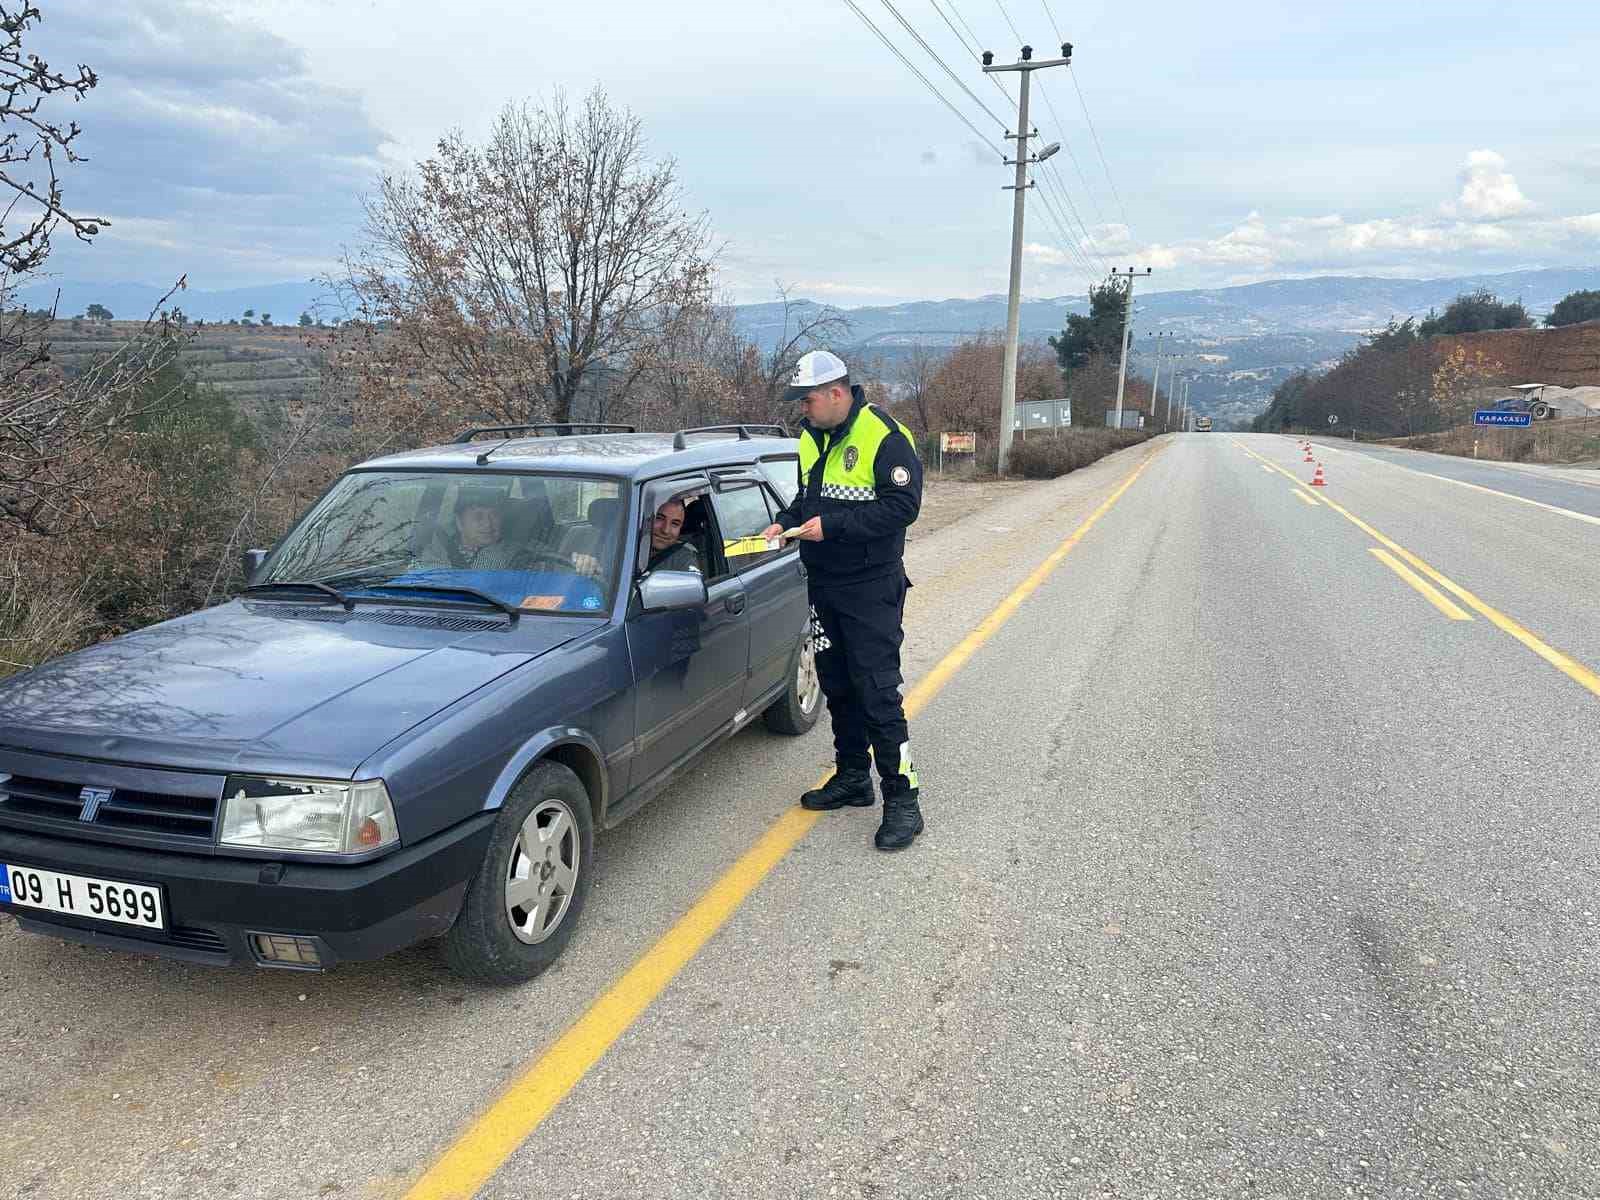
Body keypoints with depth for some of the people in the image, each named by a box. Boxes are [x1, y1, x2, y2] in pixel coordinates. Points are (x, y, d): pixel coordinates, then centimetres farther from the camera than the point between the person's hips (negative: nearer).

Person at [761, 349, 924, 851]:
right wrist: (786, 522, 2)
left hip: (871, 589, -8)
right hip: (823, 585, 8)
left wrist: (831, 524, -24)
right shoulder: (811, 437, 10)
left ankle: (902, 799, -1)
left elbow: (902, 506, -21)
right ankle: (853, 778, 30)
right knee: (838, 687, 16)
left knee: (878, 693, -9)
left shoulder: (884, 436, -15)